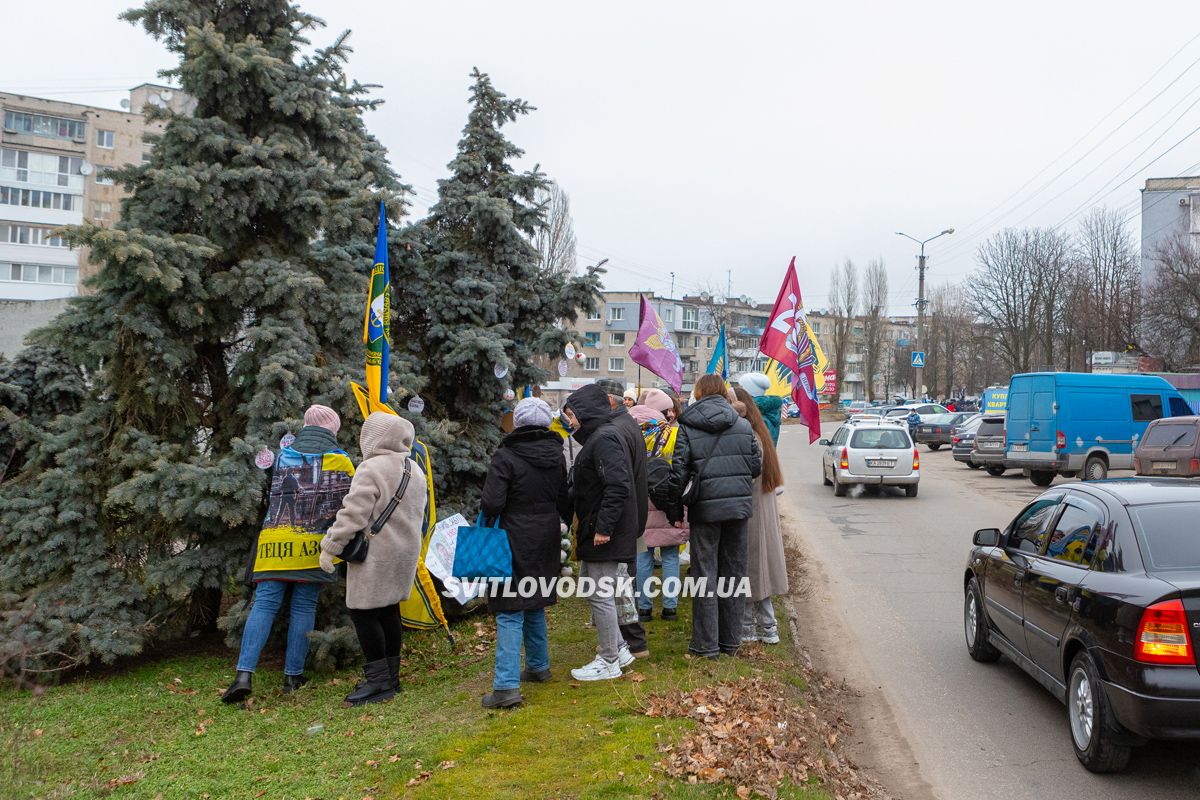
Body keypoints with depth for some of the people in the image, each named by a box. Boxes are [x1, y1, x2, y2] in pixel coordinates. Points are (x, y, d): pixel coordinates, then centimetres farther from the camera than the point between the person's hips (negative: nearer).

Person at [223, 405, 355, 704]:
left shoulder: (282, 454, 8)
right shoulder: (341, 460, 3)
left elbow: (266, 496, 14)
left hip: (275, 541, 1)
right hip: (313, 545, -1)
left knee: (264, 604, 1)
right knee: (304, 608, 7)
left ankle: (244, 674, -9)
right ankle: (293, 676, 12)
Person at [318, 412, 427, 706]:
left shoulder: (372, 468, -16)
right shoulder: (415, 470, 11)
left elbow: (353, 513, -20)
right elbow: (418, 512, 18)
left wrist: (330, 547, -14)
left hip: (376, 555, -9)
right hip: (406, 551, 9)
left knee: (363, 612, -2)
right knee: (388, 610, 16)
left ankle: (379, 680, 0)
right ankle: (390, 676, 22)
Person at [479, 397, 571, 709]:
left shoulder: (506, 457, -14)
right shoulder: (556, 456, 4)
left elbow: (492, 503, -19)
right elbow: (565, 504, 8)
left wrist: (489, 520, 0)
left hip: (515, 541, -6)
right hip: (545, 542, 6)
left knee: (510, 612, -5)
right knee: (535, 605, 21)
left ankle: (507, 685, -9)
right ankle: (538, 666, 32)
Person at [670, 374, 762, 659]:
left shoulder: (686, 429, -5)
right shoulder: (743, 425, 4)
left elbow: (678, 472, -7)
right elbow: (756, 465, 4)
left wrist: (675, 510, 3)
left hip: (705, 507, -3)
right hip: (739, 506, 3)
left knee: (705, 574, 4)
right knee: (733, 572, 12)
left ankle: (706, 644, 8)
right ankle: (731, 640, 20)